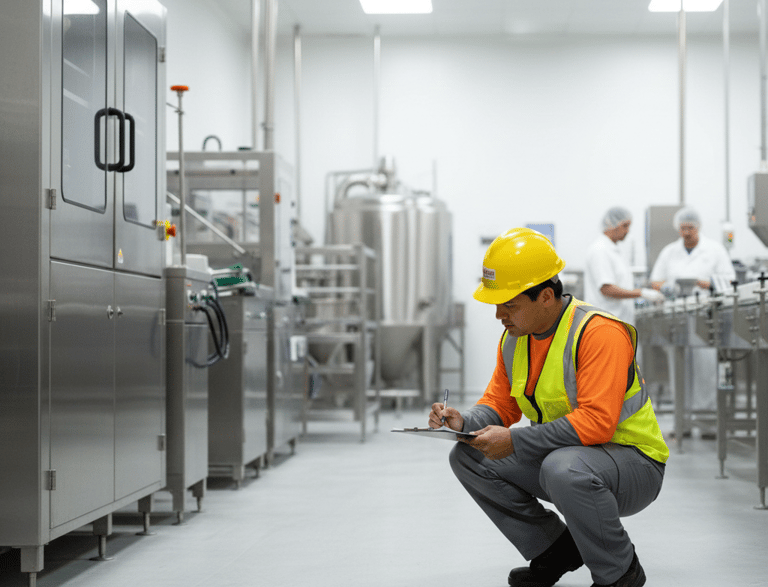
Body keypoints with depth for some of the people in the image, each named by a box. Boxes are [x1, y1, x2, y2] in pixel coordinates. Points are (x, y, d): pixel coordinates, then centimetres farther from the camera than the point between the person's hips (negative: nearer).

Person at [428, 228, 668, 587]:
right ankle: (557, 551, 8)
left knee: (564, 467, -39)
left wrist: (515, 442, -34)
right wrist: (465, 421, -14)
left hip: (632, 461, -8)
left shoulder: (599, 333, -24)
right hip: (560, 455, 8)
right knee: (468, 457, -4)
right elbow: (499, 404, 10)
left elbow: (596, 422, -32)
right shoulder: (514, 338, 2)